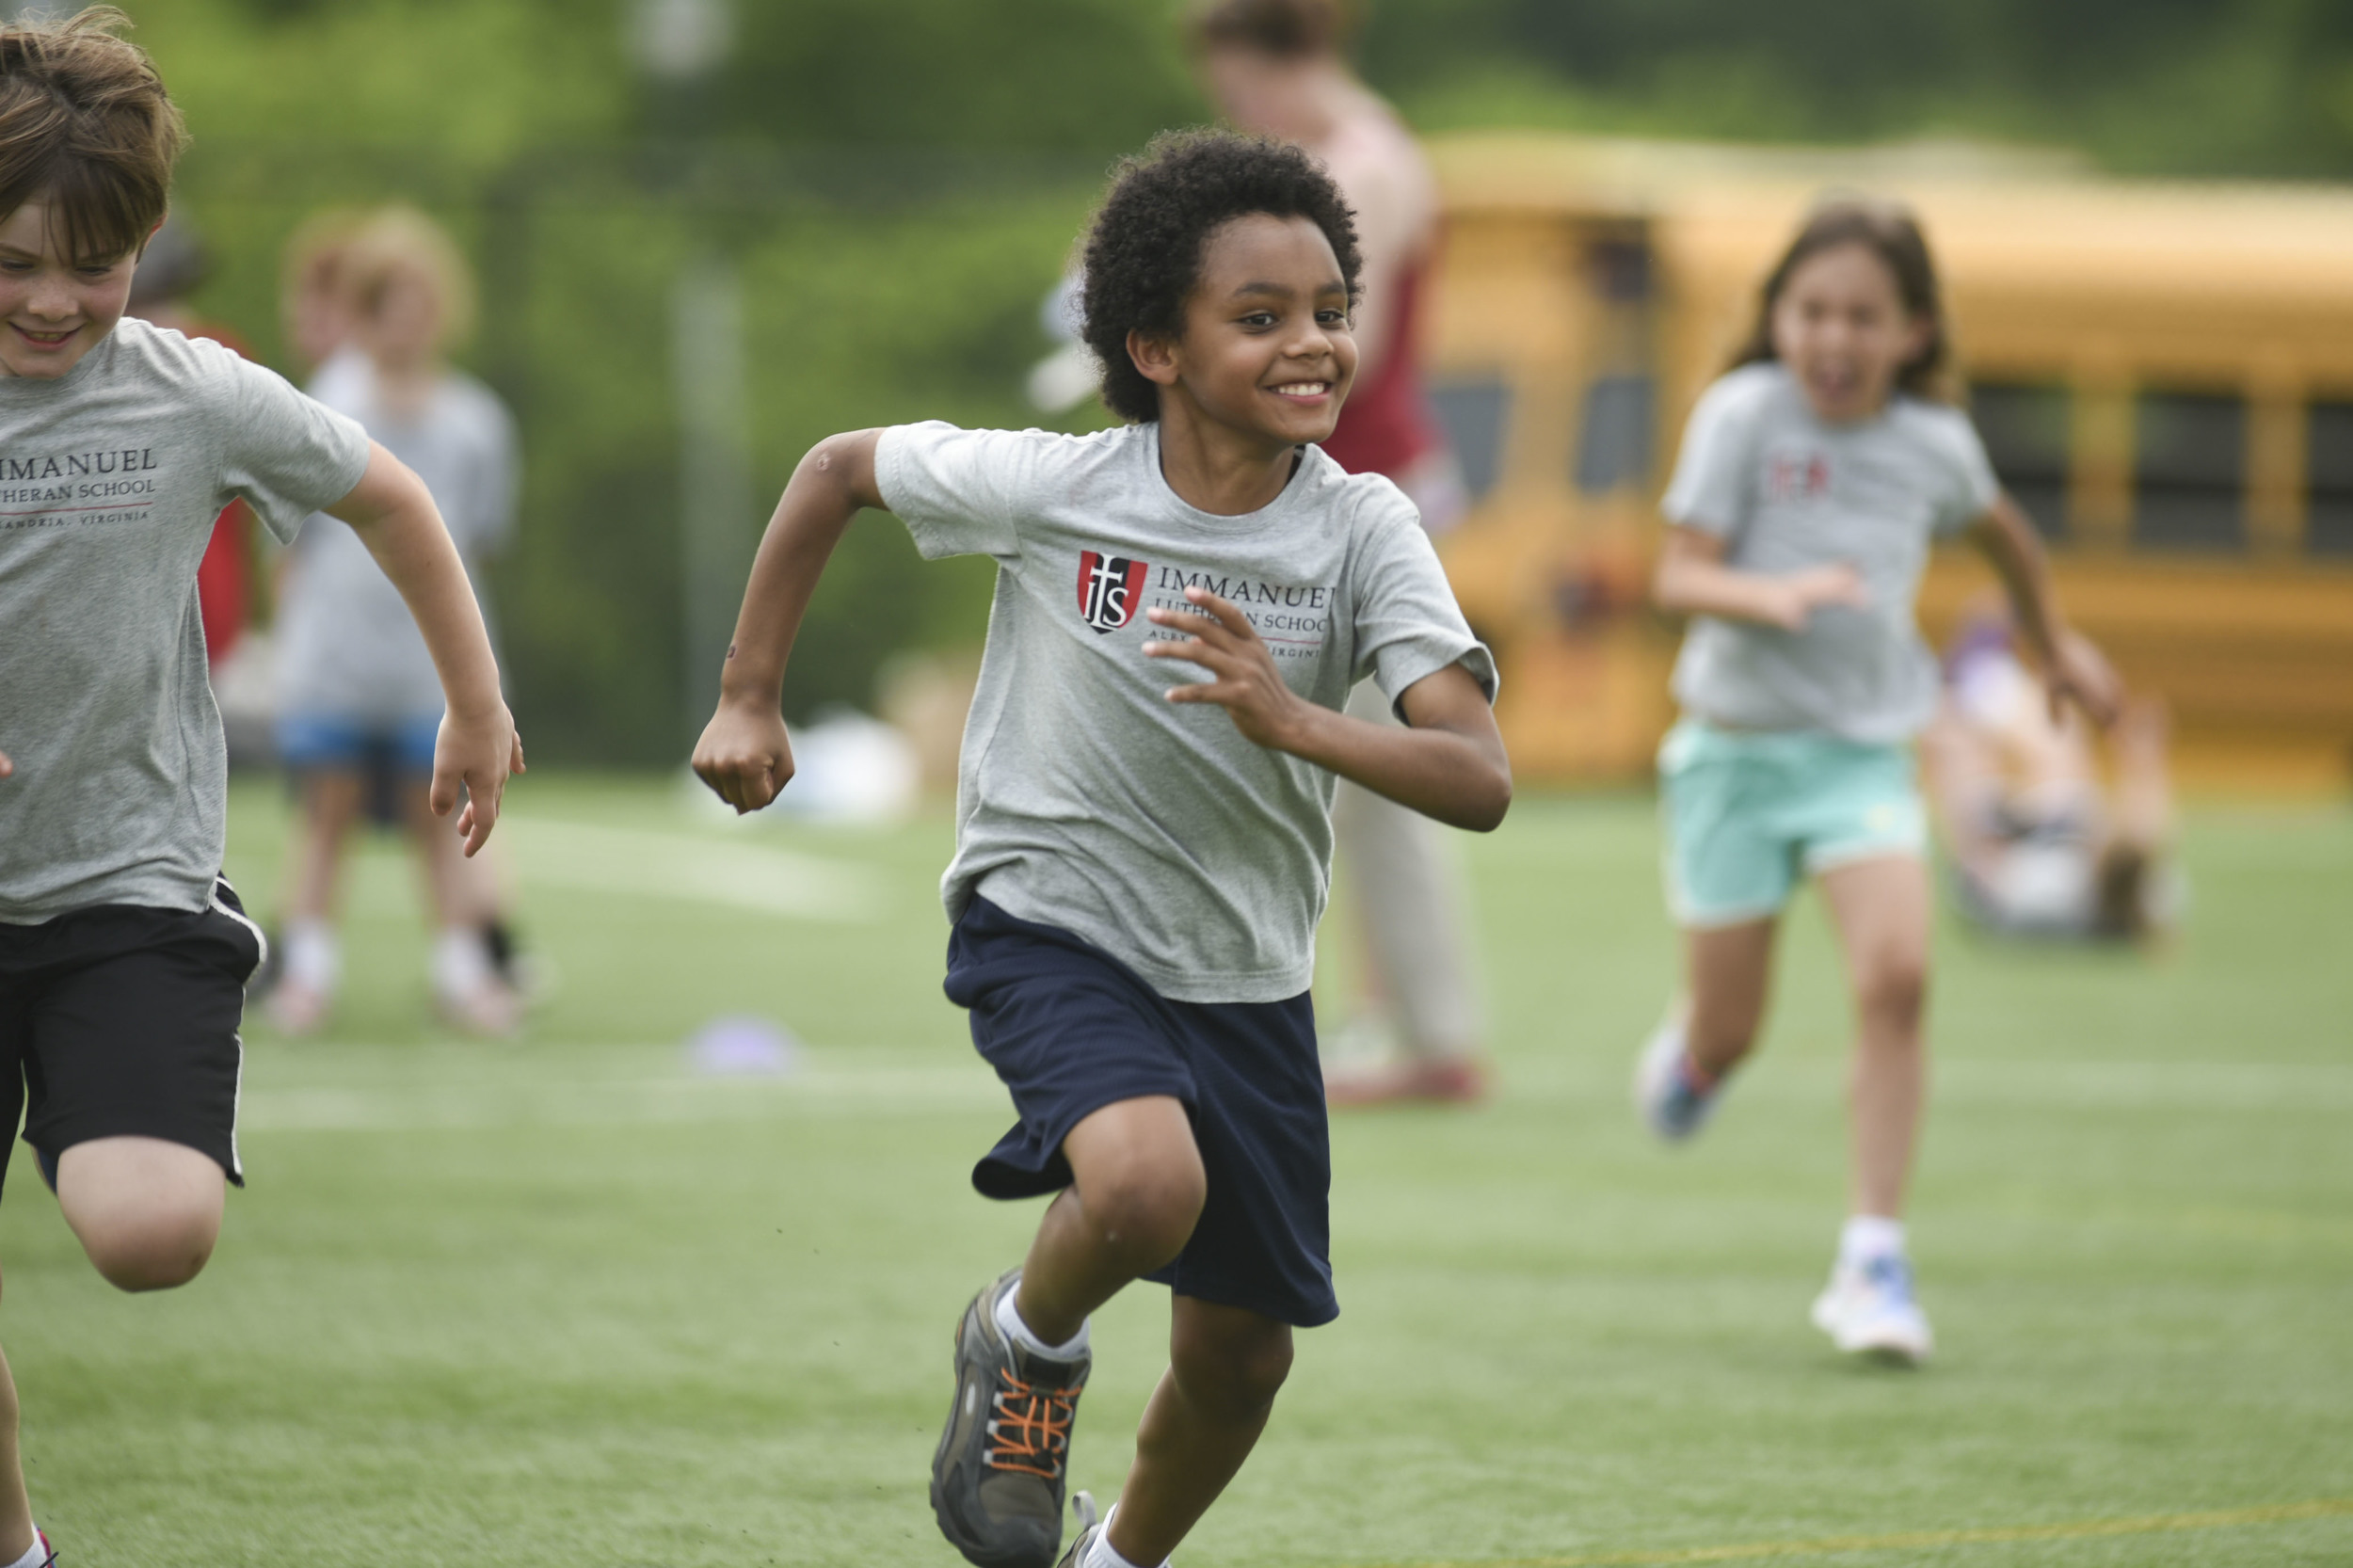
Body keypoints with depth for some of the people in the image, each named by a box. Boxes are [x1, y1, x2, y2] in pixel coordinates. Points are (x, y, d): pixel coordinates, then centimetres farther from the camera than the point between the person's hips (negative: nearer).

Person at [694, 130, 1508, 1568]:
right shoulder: (1049, 486, -17)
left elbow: (1481, 782, -24)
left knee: (1242, 1358, 11)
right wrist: (749, 699, 4)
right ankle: (1027, 1347, 1)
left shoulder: (1362, 530, -15)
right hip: (1052, 922, -3)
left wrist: (1291, 720, -40)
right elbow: (839, 469, 2)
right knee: (1148, 1182, -33)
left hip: (1248, 974, 3)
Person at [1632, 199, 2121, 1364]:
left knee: (1896, 974, -21)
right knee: (1728, 1037, 3)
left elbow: (1998, 527, 23)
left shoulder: (1934, 445, 0)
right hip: (1737, 744, -2)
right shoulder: (1743, 415, -10)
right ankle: (1687, 1056, 44)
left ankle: (1873, 1262, -16)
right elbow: (1679, 576, -15)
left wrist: (2052, 639, 36)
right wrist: (1770, 596, -35)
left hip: (1863, 751, 2)